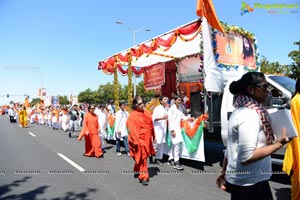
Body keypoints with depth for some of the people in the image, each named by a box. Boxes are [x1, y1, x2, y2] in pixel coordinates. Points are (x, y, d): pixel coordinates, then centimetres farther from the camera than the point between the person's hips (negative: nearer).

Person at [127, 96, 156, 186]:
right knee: (142, 158, -1)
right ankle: (143, 177, 10)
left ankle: (137, 170, 40)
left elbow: (151, 125, 11)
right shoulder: (132, 116, -13)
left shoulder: (147, 113, 6)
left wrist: (153, 137, 13)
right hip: (139, 139, -7)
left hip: (147, 139, 7)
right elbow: (132, 130, -15)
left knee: (143, 157, 19)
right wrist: (136, 141, -19)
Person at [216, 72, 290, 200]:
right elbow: (246, 157, -26)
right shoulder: (251, 114, -21)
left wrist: (224, 172, 18)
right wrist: (278, 144, -20)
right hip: (249, 183, -9)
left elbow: (231, 148, 13)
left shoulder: (239, 112, 7)